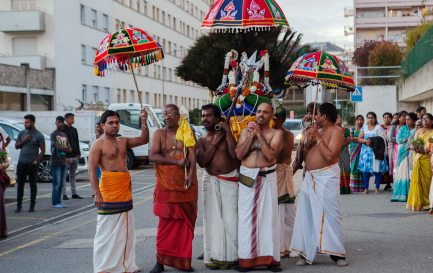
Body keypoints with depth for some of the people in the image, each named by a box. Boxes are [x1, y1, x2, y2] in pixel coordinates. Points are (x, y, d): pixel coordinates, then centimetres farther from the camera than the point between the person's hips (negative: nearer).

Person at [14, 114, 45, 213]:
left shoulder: (39, 136, -4)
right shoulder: (22, 133, 10)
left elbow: (42, 151, -5)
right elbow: (16, 146, 9)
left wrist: (36, 161, -14)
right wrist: (24, 140, -8)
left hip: (32, 164, -4)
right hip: (21, 163, 4)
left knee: (33, 185, 2)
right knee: (20, 184, 4)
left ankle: (32, 206, 8)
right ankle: (18, 206, 8)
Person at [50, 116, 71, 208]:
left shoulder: (65, 135, 16)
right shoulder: (53, 134, -5)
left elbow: (69, 149, 9)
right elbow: (58, 147, -18)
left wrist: (62, 148, -9)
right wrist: (66, 148, -5)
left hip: (63, 162, 7)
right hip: (55, 162, -7)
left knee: (61, 184, 8)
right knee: (56, 183, -8)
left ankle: (59, 201, 14)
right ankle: (55, 202, -4)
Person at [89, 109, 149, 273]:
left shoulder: (123, 142, 13)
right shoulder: (98, 145, -6)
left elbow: (144, 140, 12)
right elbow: (91, 170, -12)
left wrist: (144, 122, -3)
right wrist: (97, 194, -20)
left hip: (126, 193, 7)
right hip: (108, 194, -7)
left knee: (126, 231, 11)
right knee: (107, 231, -3)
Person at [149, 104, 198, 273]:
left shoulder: (187, 133, 5)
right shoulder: (159, 134, 3)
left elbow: (192, 157, -5)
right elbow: (153, 156, -9)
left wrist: (191, 176, -22)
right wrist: (177, 162, -15)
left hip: (185, 184, 1)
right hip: (166, 185, -1)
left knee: (185, 222, 4)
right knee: (166, 223, -1)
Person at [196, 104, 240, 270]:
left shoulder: (227, 135, 0)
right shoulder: (201, 140, 6)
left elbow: (235, 154, -16)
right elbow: (202, 162, -8)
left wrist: (228, 132, -14)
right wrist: (214, 143, -10)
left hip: (230, 181, -2)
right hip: (210, 181, 2)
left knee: (230, 219, -2)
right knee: (213, 219, 2)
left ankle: (230, 255, 5)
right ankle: (214, 256, 7)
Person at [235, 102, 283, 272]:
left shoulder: (276, 133, 2)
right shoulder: (246, 131, 10)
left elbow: (271, 155, -13)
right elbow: (239, 154, -3)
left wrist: (259, 134, -11)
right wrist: (251, 135, -7)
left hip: (267, 177, -2)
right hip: (247, 177, 2)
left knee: (268, 215, -2)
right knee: (246, 216, 1)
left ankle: (270, 258, 2)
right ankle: (246, 258, 5)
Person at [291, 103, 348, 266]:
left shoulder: (336, 131, -9)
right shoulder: (319, 131, 17)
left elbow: (329, 156, -21)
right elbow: (304, 151, 16)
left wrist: (317, 137, -16)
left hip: (326, 177, -8)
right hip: (310, 177, 8)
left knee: (329, 215, -6)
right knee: (307, 215, 6)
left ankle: (337, 254, 1)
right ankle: (306, 253, 12)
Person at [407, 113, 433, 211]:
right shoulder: (419, 131, 16)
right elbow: (413, 144, 9)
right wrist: (416, 148, -12)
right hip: (418, 158, 3)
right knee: (417, 180, 0)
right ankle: (417, 202, 4)